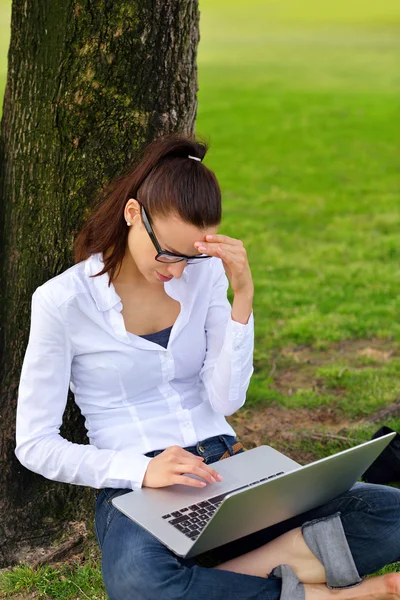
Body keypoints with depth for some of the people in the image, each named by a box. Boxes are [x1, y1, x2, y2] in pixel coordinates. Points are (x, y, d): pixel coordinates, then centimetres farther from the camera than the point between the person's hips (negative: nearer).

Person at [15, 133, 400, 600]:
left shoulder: (205, 272, 5)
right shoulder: (62, 300, -7)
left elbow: (226, 400, -2)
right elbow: (34, 444, -7)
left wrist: (242, 297, -12)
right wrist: (141, 471, -22)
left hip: (226, 463, 4)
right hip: (135, 486, -3)